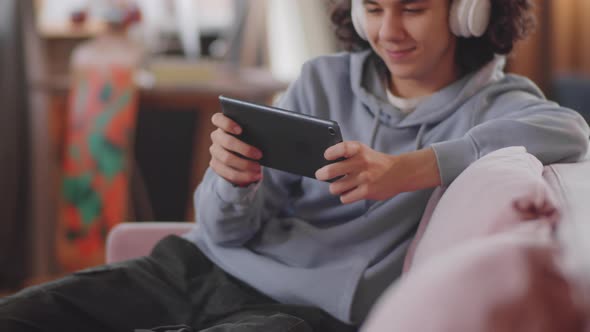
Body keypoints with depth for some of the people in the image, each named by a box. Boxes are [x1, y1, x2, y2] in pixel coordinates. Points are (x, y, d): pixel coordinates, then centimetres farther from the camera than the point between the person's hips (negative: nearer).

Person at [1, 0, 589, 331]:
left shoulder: (494, 103, 3)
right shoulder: (322, 82, 12)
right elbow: (227, 232, 9)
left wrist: (410, 170, -32)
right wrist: (231, 183, -15)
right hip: (204, 267, 4)